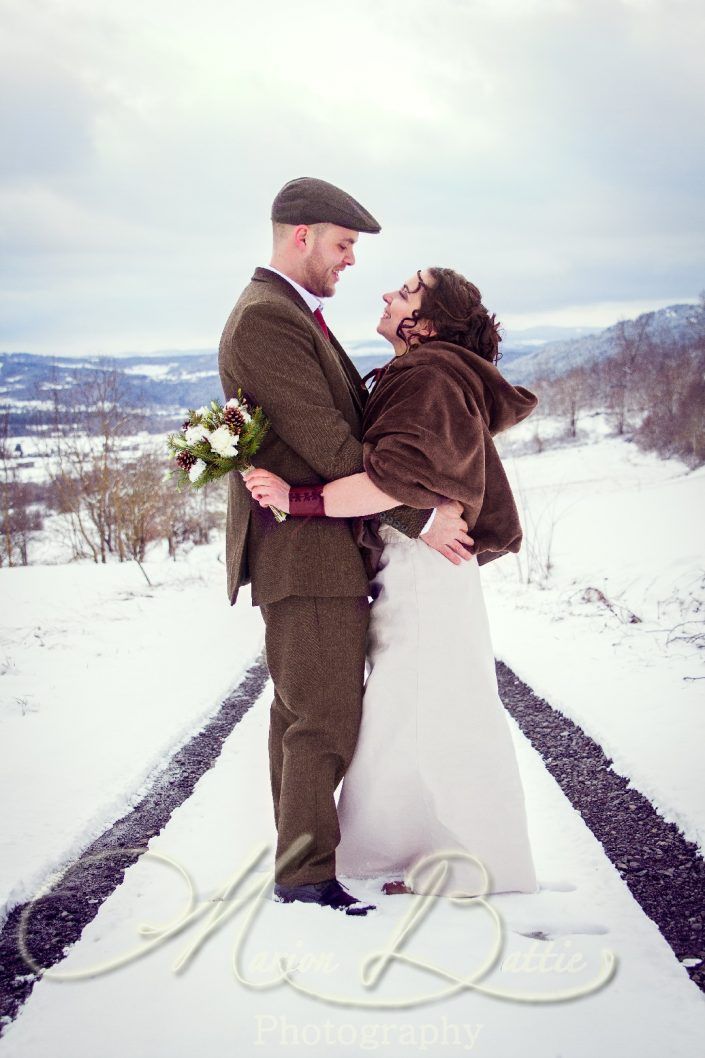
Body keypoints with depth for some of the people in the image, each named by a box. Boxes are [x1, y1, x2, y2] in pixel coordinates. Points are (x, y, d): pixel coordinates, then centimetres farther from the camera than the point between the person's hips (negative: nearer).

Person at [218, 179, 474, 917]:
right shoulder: (266, 319, -17)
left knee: (301, 711, 18)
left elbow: (342, 417, 20)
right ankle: (307, 874, 7)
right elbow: (330, 447, -21)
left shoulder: (292, 316, 17)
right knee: (326, 719, -4)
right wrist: (421, 518, -16)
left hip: (316, 550, 11)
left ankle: (299, 848, 29)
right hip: (306, 552, -11)